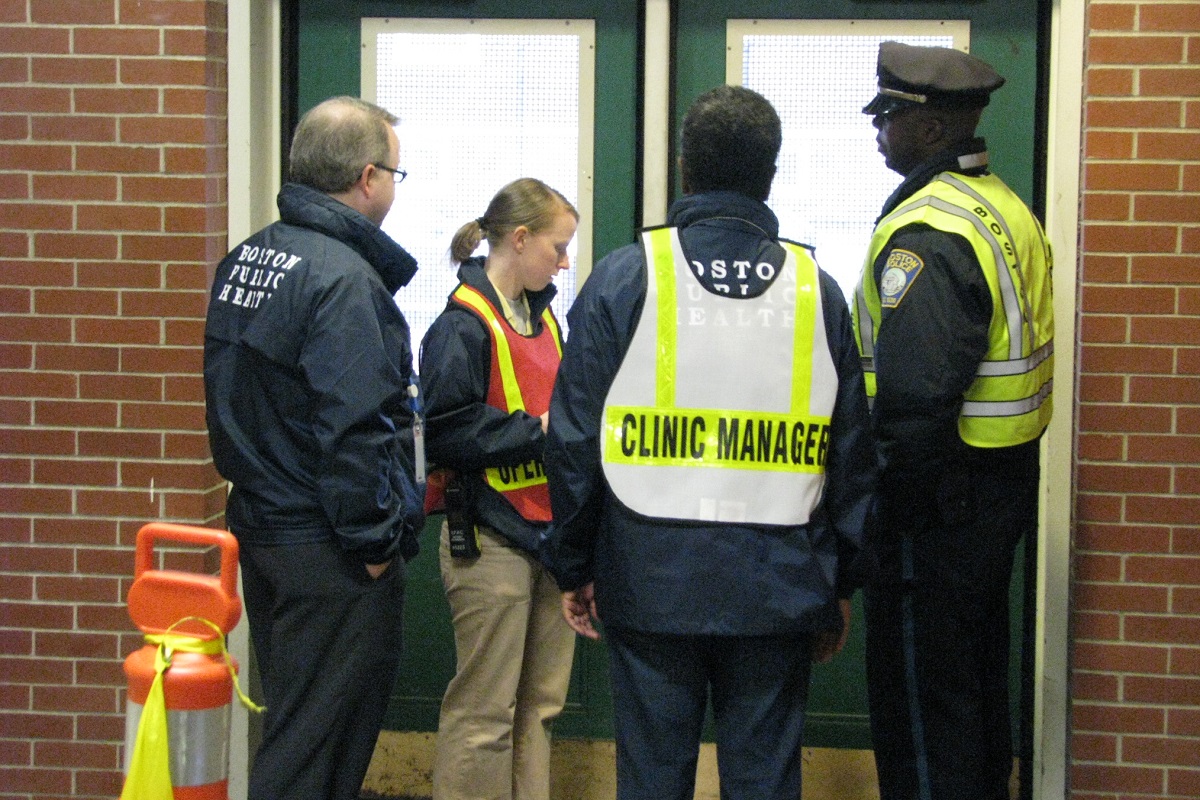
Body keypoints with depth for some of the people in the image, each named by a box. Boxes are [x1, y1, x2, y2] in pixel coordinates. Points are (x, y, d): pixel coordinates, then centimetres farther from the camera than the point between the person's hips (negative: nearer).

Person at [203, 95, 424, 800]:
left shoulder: (244, 259, 9)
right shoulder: (343, 278, -20)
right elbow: (353, 428, -25)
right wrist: (374, 539, -16)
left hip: (259, 524, 9)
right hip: (327, 553, -9)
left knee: (292, 713, 20)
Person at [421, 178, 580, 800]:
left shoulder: (540, 314, 13)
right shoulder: (463, 323, -13)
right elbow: (447, 432, -19)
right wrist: (538, 429, -16)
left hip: (547, 532, 8)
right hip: (492, 543, -8)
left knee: (540, 702, 13)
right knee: (485, 712, -2)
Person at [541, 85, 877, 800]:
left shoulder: (625, 278, -3)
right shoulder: (817, 290, 3)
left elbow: (574, 441, -2)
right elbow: (853, 457, 8)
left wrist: (573, 567, 8)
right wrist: (841, 585, 17)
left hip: (652, 584, -1)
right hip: (778, 586, 1)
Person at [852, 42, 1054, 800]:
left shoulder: (925, 234, -21)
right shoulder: (1007, 209, 10)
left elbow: (914, 397, -27)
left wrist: (889, 502, -18)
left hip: (938, 501, -10)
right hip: (1006, 482, 10)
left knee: (921, 689, 1)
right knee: (979, 672, 21)